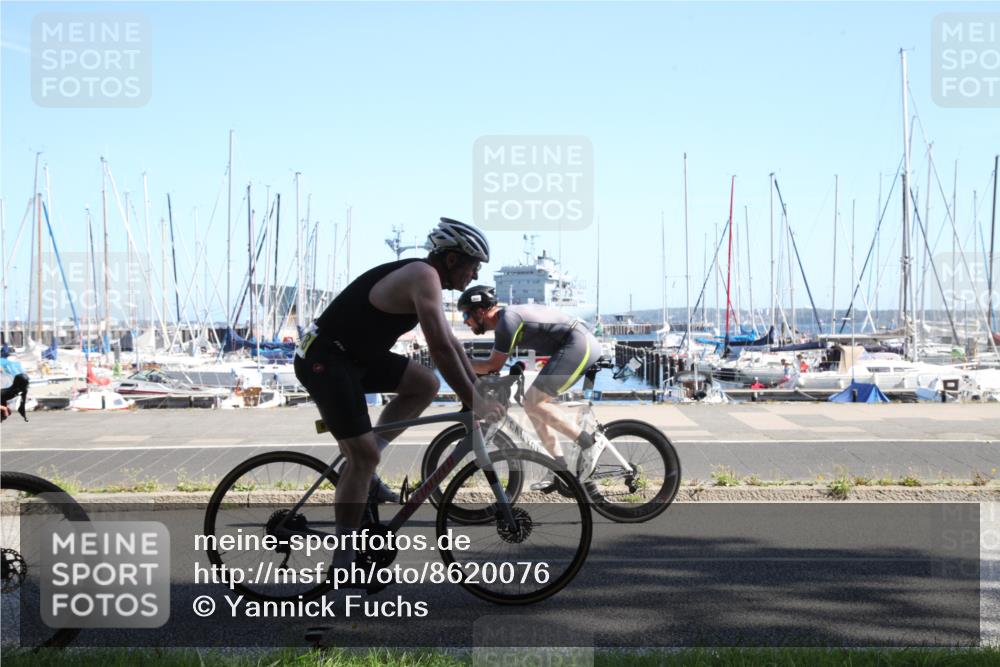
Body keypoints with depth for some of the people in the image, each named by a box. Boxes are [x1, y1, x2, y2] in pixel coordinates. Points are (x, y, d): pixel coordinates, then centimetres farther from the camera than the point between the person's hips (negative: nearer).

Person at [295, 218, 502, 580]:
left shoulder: (423, 278, 12)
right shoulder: (424, 276, -19)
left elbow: (451, 342, 18)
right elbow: (441, 349, -25)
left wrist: (478, 387, 15)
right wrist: (474, 402, -19)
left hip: (353, 356, 10)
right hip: (323, 359, -10)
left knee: (426, 384, 6)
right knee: (364, 455, -10)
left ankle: (360, 466, 9)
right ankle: (343, 561, 0)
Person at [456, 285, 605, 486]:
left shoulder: (507, 320, -16)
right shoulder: (506, 316, 14)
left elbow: (493, 365, -14)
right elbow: (493, 364, 19)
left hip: (579, 345, -10)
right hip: (583, 346, 10)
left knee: (532, 403, -13)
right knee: (532, 403, 9)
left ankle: (589, 443, -9)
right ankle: (562, 469, 11)